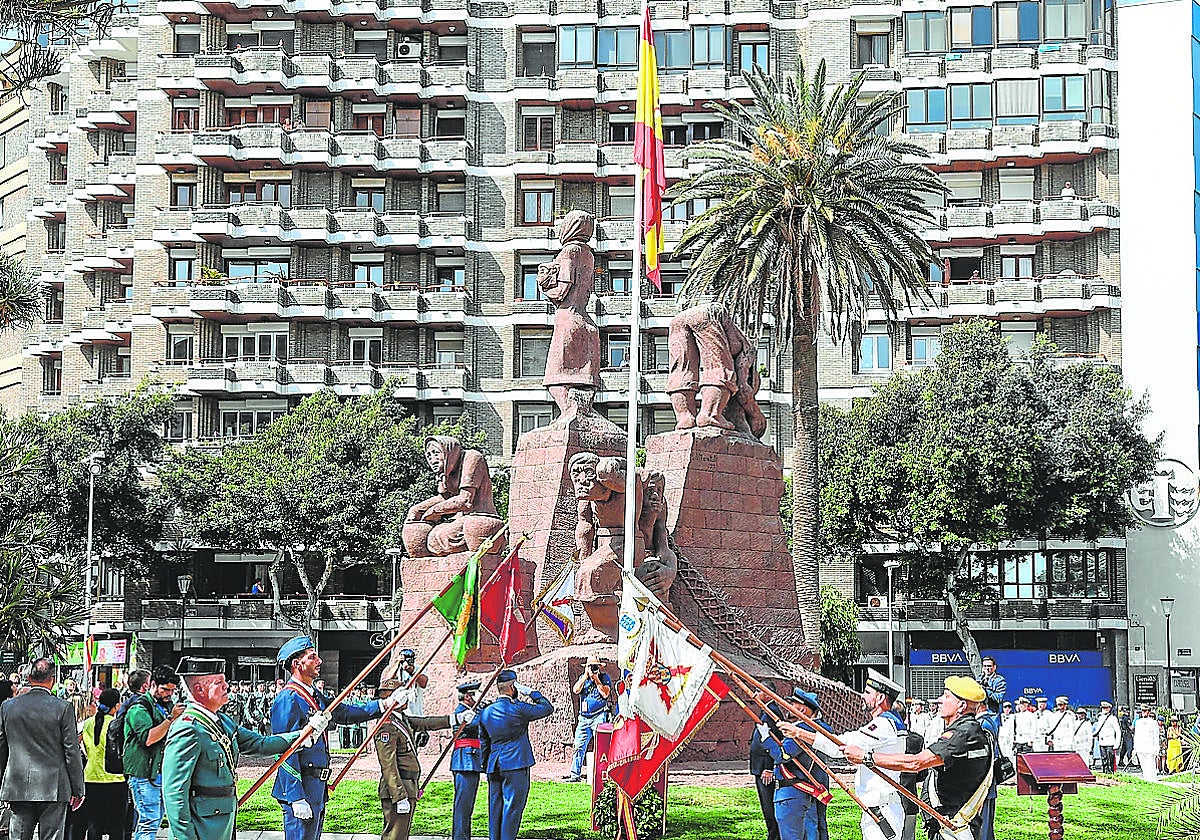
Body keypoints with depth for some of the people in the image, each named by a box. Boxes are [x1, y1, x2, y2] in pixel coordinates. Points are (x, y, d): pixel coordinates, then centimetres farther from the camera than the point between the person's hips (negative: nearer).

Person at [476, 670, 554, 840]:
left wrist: (486, 766, 21)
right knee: (512, 806, -3)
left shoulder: (485, 712, 7)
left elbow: (484, 742, 14)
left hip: (494, 767, 6)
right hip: (515, 764, -6)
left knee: (495, 807, 10)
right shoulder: (518, 708, -11)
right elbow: (548, 708, -3)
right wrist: (531, 693, 4)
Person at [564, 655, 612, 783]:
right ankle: (575, 774, 5)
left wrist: (596, 678, -10)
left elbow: (605, 694, -11)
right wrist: (586, 675, -7)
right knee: (579, 746, 1)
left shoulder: (605, 677, 4)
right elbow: (576, 690, -3)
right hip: (584, 718, 4)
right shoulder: (583, 678, 15)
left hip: (599, 716, -4)